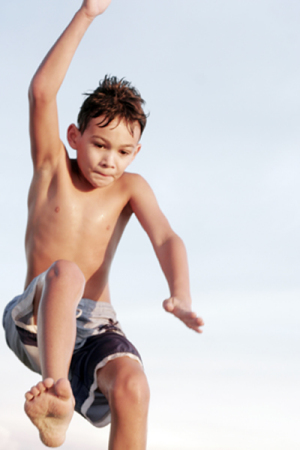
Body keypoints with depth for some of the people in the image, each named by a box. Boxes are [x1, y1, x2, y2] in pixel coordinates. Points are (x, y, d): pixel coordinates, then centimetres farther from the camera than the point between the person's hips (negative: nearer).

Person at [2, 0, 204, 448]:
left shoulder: (130, 187, 9)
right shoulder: (53, 168, 5)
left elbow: (166, 239, -8)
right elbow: (42, 92, -9)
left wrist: (181, 296, -30)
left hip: (96, 327, 2)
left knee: (133, 387, -29)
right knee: (65, 272, -34)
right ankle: (58, 396, -44)